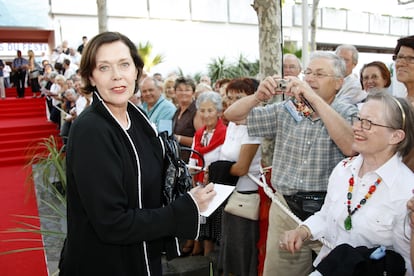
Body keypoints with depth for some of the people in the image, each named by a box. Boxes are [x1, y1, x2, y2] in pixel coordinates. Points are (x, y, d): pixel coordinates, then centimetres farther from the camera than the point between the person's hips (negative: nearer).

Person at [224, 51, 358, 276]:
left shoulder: (347, 113, -2)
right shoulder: (286, 110, 6)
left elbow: (350, 147, -25)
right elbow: (232, 115, 6)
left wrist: (315, 99, -24)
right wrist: (258, 96, -13)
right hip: (284, 208, 3)